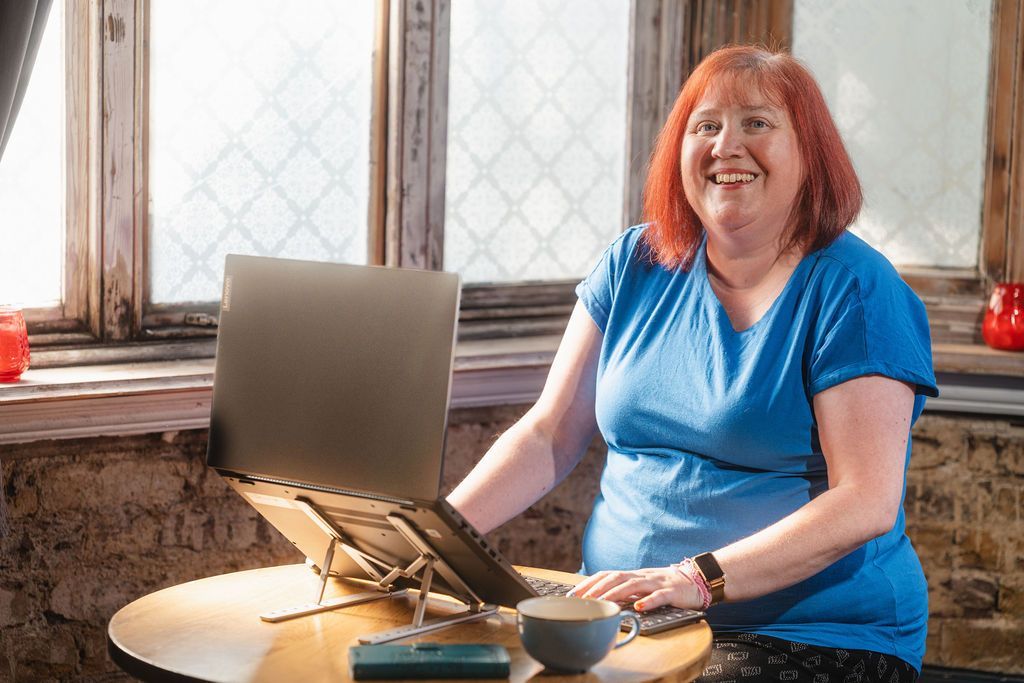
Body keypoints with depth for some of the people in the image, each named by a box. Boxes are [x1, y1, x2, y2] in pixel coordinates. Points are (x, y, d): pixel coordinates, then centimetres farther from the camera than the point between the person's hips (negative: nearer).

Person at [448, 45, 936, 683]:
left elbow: (867, 503, -15)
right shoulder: (636, 265, 9)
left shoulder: (852, 288, -6)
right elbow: (548, 439, 8)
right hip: (619, 619, 5)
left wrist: (699, 578, -27)